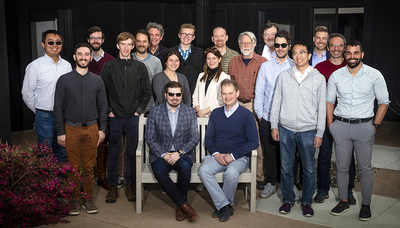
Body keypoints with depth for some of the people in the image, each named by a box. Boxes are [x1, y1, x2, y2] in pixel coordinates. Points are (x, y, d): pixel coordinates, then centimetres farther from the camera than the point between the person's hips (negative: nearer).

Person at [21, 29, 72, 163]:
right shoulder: (35, 66, -8)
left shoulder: (67, 65, 5)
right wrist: (38, 111, 3)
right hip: (45, 117, -4)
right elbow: (27, 93, -3)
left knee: (62, 152, 15)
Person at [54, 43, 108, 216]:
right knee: (74, 167, 2)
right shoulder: (64, 80, 1)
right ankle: (75, 200, 13)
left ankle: (88, 198, 17)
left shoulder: (97, 81, 7)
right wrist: (60, 132, -3)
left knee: (89, 166, 6)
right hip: (72, 129, -1)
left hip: (92, 128, 2)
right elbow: (58, 107, 1)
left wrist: (102, 129, 2)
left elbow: (103, 106, 10)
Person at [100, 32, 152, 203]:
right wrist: (108, 110, -4)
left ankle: (131, 185, 18)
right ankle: (112, 186, 14)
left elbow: (147, 92, 8)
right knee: (113, 151, 4)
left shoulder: (140, 67, 5)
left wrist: (139, 110, -1)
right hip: (114, 117, -1)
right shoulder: (109, 67, 2)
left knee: (132, 151, 6)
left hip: (133, 117, 1)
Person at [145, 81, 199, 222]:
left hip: (183, 154, 0)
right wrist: (164, 154, -14)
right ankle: (184, 204, -20)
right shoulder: (155, 112, 4)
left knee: (185, 166, -35)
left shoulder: (190, 112, 7)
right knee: (159, 172, -33)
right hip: (161, 154, 0)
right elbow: (150, 139, 1)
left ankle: (180, 205, -15)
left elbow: (194, 138, 2)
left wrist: (179, 153, -14)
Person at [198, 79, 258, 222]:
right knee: (203, 170, -26)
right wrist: (216, 154, -6)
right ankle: (224, 206, -18)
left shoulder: (246, 115, -2)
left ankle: (225, 205, -8)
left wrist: (233, 155, -14)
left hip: (239, 157, -3)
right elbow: (208, 138, 14)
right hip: (217, 156, 4)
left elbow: (253, 142, -6)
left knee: (231, 173, -35)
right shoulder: (215, 113, 12)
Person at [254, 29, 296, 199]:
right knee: (269, 152, 8)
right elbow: (259, 92, 9)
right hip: (267, 117, 2)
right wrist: (259, 113, 3)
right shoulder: (265, 66, 8)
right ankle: (270, 184, 22)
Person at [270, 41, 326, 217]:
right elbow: (276, 102, 9)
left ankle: (307, 202, 23)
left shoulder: (319, 78, 1)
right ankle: (288, 199, 25)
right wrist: (274, 126, 3)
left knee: (309, 169, 7)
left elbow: (322, 108, 2)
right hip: (286, 130, 1)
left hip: (308, 131, -1)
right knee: (286, 168, 9)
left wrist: (319, 133, -1)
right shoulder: (284, 76, 5)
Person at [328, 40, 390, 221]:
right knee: (341, 167, 9)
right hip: (341, 125, 2)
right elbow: (329, 101, 11)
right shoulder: (336, 76, 3)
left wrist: (375, 125, -5)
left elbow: (384, 102, 2)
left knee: (365, 168, 4)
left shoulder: (374, 75, -3)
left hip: (364, 126, -2)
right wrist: (330, 125, 4)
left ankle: (366, 205, 16)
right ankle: (343, 201, 23)